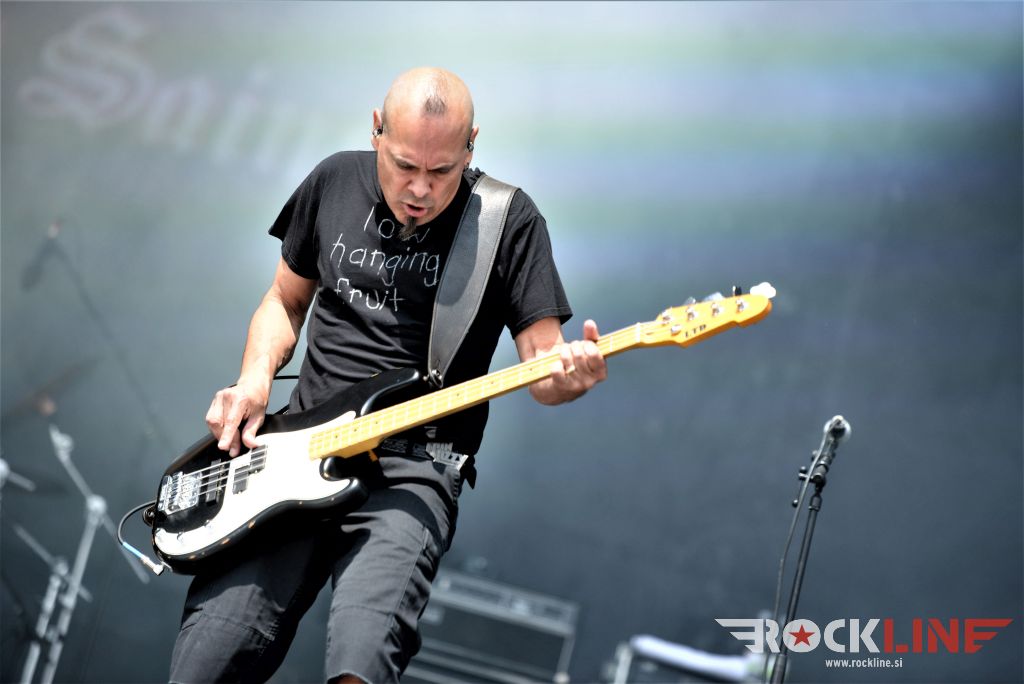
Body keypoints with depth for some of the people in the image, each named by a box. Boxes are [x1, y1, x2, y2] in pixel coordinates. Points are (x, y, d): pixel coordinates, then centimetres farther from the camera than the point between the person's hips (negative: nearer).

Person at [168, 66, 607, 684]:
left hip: (414, 469, -3)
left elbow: (541, 360, -1)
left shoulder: (509, 220, -1)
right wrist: (255, 379, 3)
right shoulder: (334, 182, 10)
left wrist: (567, 373, -25)